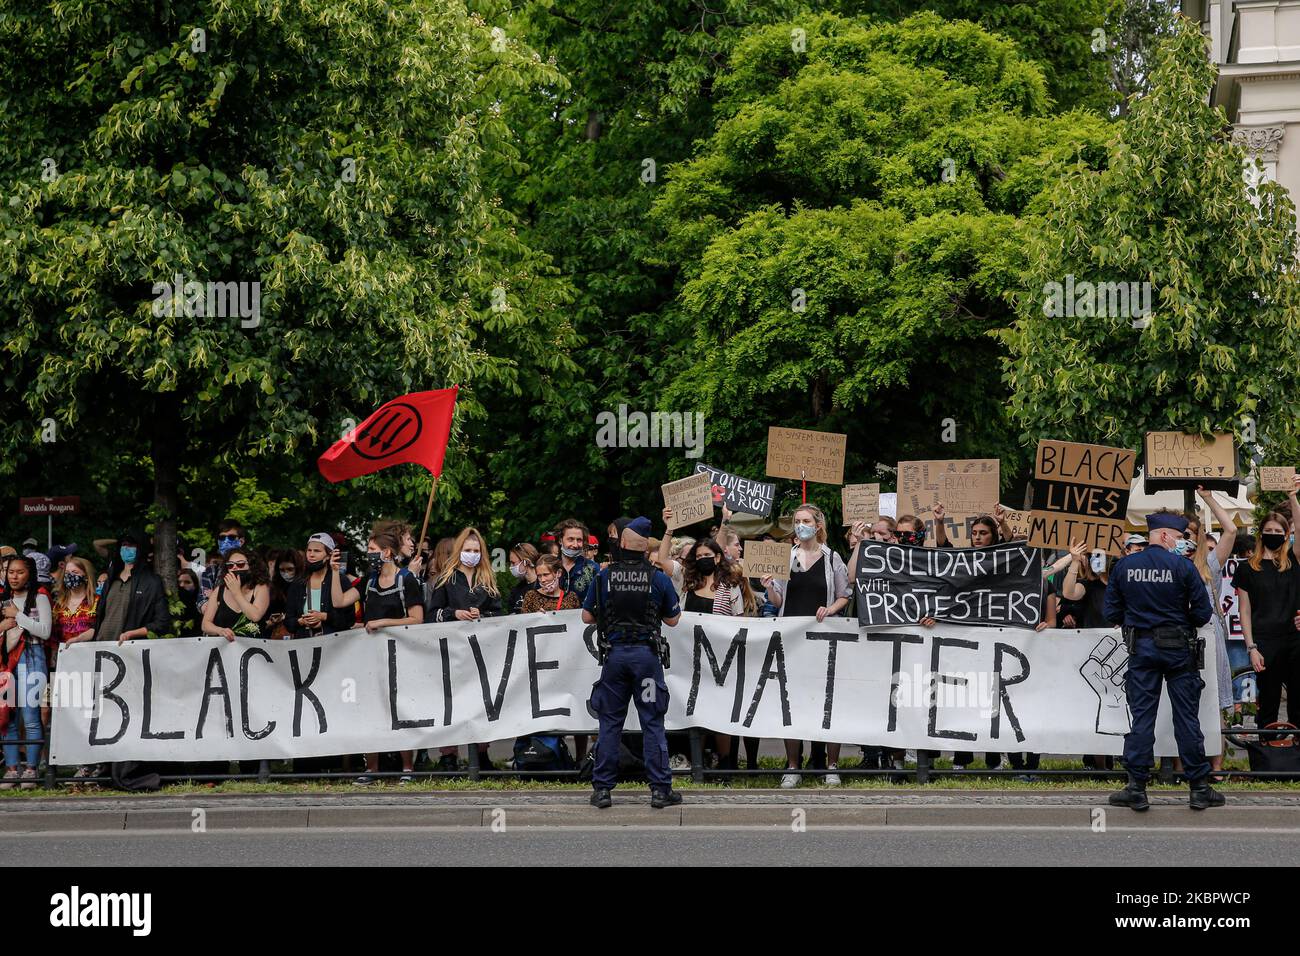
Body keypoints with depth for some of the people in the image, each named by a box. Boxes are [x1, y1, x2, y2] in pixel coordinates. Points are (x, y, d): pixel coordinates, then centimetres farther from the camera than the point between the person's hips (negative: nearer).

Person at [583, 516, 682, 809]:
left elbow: (587, 617, 5)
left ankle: (602, 789, 8)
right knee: (652, 723, 3)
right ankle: (660, 789, 3)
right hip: (647, 653, -1)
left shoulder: (603, 577, -2)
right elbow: (672, 619, 5)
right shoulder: (659, 579, -3)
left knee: (610, 722, 8)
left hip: (614, 653, 1)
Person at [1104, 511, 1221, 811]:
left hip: (1141, 648, 2)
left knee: (1141, 717, 4)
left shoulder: (1124, 566, -1)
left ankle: (1136, 789, 3)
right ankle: (1199, 788, 8)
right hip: (1178, 648, -2)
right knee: (1187, 718, 4)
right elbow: (1203, 612, -7)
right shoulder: (1182, 566, -9)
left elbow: (1112, 612, 1)